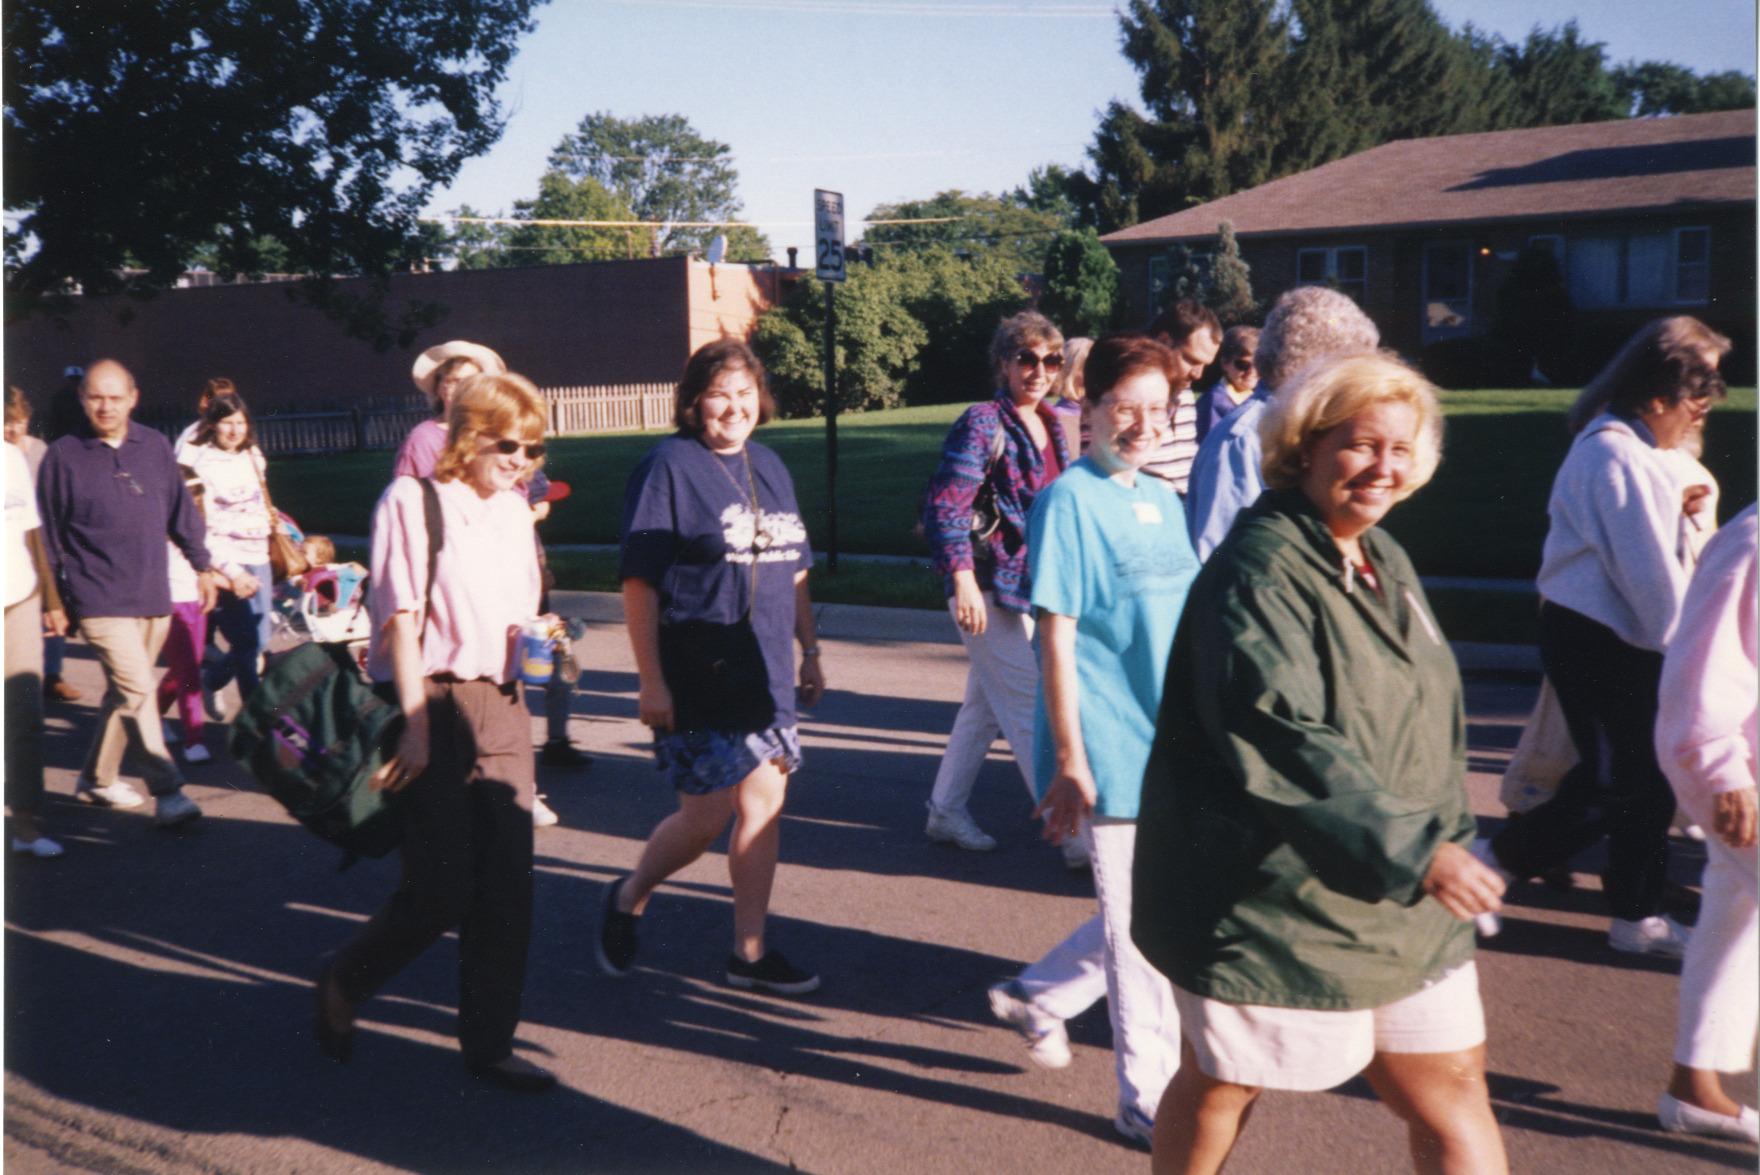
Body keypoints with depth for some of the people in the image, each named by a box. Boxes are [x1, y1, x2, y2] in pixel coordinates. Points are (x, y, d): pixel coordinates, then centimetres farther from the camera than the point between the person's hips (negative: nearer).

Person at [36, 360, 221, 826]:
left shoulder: (155, 446, 6)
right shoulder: (63, 456, -4)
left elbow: (181, 510, 15)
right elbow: (49, 536, 1)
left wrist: (202, 565, 16)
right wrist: (53, 599, 2)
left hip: (154, 596, 5)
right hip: (101, 600, -5)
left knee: (126, 693, 14)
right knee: (138, 690, -14)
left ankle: (96, 780, 31)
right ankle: (168, 793, -12)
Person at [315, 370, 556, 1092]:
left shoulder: (515, 511, 12)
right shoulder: (412, 501, -8)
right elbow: (401, 619, -11)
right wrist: (415, 725, -15)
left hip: (499, 704, 6)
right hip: (432, 702, -6)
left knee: (507, 884, 4)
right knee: (442, 889, -4)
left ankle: (489, 1043, 17)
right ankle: (342, 987, 24)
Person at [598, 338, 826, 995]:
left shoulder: (769, 467, 12)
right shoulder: (668, 467, -9)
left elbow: (794, 571, 20)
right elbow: (639, 581, -12)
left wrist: (810, 652, 18)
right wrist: (651, 680, -15)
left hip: (766, 676, 7)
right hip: (697, 682, -7)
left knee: (764, 805, 8)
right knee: (705, 817, -1)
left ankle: (750, 952, 20)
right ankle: (629, 898, 28)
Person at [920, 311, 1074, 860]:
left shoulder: (1050, 424, 11)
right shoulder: (983, 422, -12)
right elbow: (945, 505, -17)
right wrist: (963, 580, -23)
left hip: (1034, 586, 9)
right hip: (991, 587, -8)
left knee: (985, 706, 16)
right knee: (1032, 711, -5)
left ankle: (946, 812, 29)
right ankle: (1074, 834, 0)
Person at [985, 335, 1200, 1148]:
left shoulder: (1163, 501, 11)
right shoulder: (1071, 500, -12)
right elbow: (1057, 636, -15)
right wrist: (1069, 762, -16)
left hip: (1171, 747, 8)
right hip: (1112, 752, -8)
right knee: (1140, 928, 2)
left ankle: (1037, 996, 36)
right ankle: (1150, 1100, 19)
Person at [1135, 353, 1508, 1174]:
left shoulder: (1383, 560, 11)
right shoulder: (1259, 570, -20)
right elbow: (1280, 739, -30)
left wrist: (1446, 839, 21)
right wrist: (1413, 850, -32)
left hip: (1397, 904, 8)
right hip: (1268, 899, -8)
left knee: (1452, 1089, 10)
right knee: (1223, 1085, 13)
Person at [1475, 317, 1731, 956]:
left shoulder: (1618, 446, 14)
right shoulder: (1619, 458, -20)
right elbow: (1651, 572, -20)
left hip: (1617, 636, 10)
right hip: (1594, 641, -10)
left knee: (1649, 776, 13)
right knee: (1615, 783, -4)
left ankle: (1637, 916, 24)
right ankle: (1487, 864, 9)